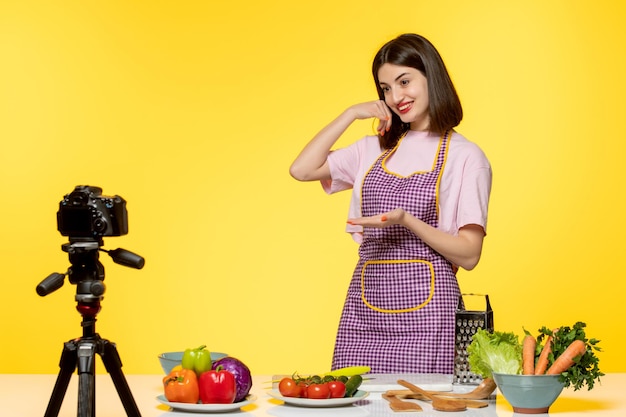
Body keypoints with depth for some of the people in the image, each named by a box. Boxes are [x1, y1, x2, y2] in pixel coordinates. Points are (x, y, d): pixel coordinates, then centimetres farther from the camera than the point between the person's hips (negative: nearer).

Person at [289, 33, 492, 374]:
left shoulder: (465, 157, 0)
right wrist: (349, 115, 7)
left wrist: (407, 221, -17)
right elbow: (302, 170, 9)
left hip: (424, 313, -4)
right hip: (365, 310, 4)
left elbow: (468, 255, -4)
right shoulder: (376, 149, 16)